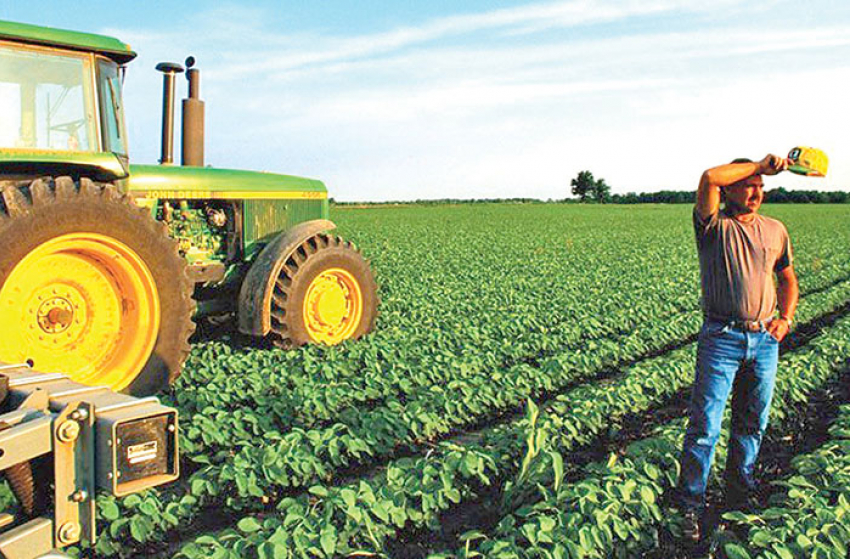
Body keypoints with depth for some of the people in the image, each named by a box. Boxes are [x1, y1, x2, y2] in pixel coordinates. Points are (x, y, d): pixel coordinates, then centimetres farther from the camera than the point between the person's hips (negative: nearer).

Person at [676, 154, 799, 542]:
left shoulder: (775, 231, 11)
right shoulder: (714, 227, -5)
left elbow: (787, 278, 21)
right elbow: (709, 178, -22)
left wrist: (786, 318, 4)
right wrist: (762, 164, -14)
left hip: (765, 340, 5)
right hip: (721, 338, -5)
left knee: (752, 425, 15)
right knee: (705, 427, -4)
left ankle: (739, 498, 32)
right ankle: (690, 506, 8)